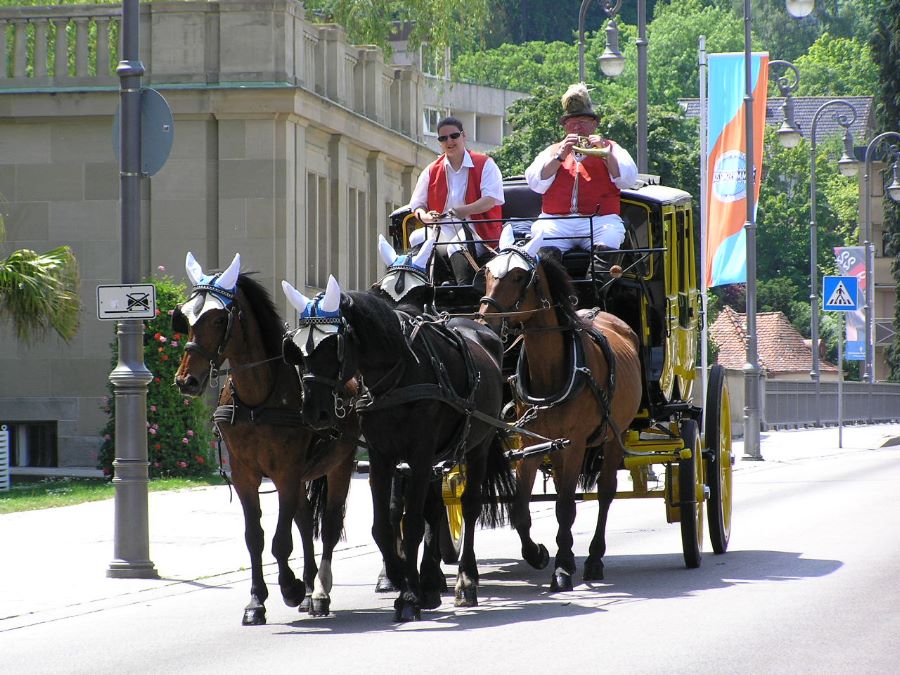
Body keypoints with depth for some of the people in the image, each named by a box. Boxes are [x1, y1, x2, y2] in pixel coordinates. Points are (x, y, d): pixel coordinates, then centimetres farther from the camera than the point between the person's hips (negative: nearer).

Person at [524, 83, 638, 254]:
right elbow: (535, 184, 8)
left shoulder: (608, 148, 22)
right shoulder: (553, 150, 25)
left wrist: (606, 154, -5)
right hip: (556, 220, 1)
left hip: (599, 219, -1)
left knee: (611, 234, -32)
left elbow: (628, 180, 6)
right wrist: (561, 156, -1)